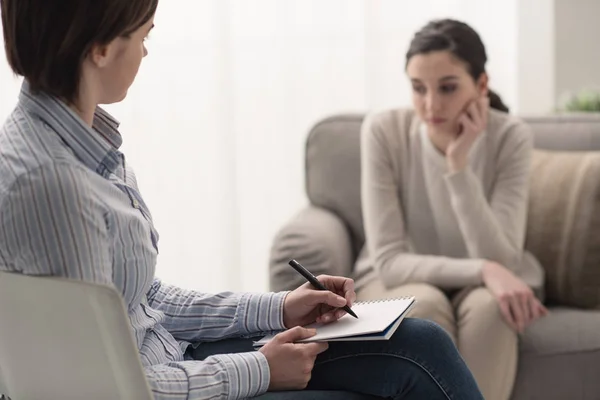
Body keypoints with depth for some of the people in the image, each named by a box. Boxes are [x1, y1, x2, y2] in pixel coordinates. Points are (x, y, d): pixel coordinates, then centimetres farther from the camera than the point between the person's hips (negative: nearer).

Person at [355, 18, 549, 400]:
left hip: (479, 288, 1)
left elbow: (500, 261, -26)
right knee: (425, 305, -34)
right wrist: (482, 270, -37)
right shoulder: (384, 131, -22)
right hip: (399, 284, 0)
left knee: (489, 305, -34)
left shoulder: (511, 137, -20)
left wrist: (459, 166, -35)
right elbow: (388, 261, -23)